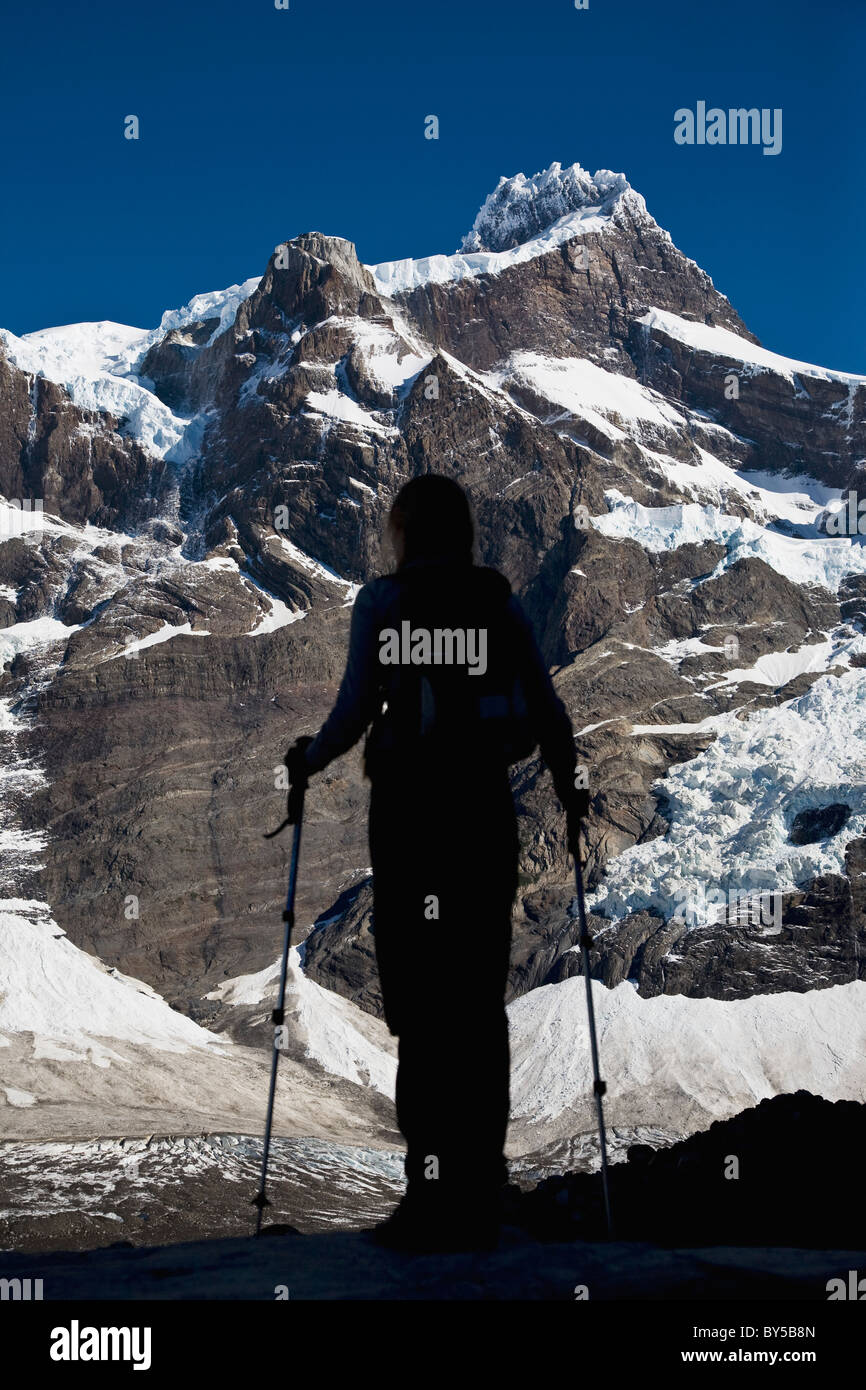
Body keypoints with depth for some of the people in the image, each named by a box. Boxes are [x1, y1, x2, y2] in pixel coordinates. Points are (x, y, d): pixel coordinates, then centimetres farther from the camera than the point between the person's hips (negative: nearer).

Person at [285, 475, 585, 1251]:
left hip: (407, 809, -3)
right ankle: (480, 1205, 13)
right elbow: (546, 709, 3)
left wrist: (306, 764, 12)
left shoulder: (381, 600, 0)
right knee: (481, 1005, 9)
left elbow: (357, 709, -6)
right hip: (486, 809, 3)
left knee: (421, 1009, 2)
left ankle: (434, 1202, 1)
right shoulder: (502, 603, 8)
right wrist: (567, 788, 20)